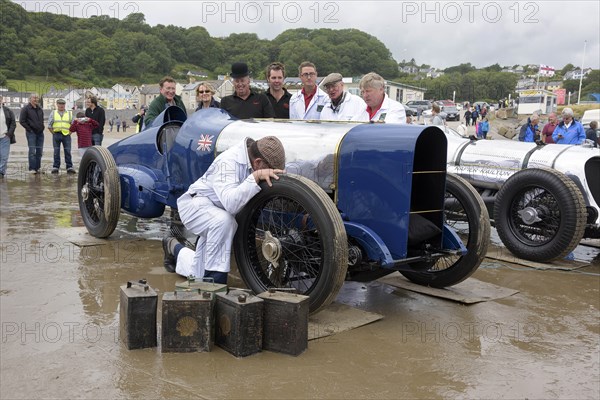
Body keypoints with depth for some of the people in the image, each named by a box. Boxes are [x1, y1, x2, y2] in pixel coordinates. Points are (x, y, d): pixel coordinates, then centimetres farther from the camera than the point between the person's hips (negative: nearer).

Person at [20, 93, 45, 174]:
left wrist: (42, 127, 12)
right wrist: (29, 129, -9)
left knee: (39, 151, 6)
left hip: (40, 133, 6)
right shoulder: (25, 109, -3)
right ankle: (32, 168, -5)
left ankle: (37, 168, 13)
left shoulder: (39, 109, 16)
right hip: (31, 133, -6)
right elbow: (21, 121, -6)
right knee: (32, 151, -8)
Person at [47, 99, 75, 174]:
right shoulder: (53, 113, 9)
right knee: (56, 151, 3)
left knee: (68, 151, -3)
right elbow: (49, 125, 8)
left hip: (66, 135, 0)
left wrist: (69, 133, 0)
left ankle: (69, 167, -1)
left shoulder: (69, 114, 10)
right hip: (56, 134, 1)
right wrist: (53, 133, 1)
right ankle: (55, 167, 8)